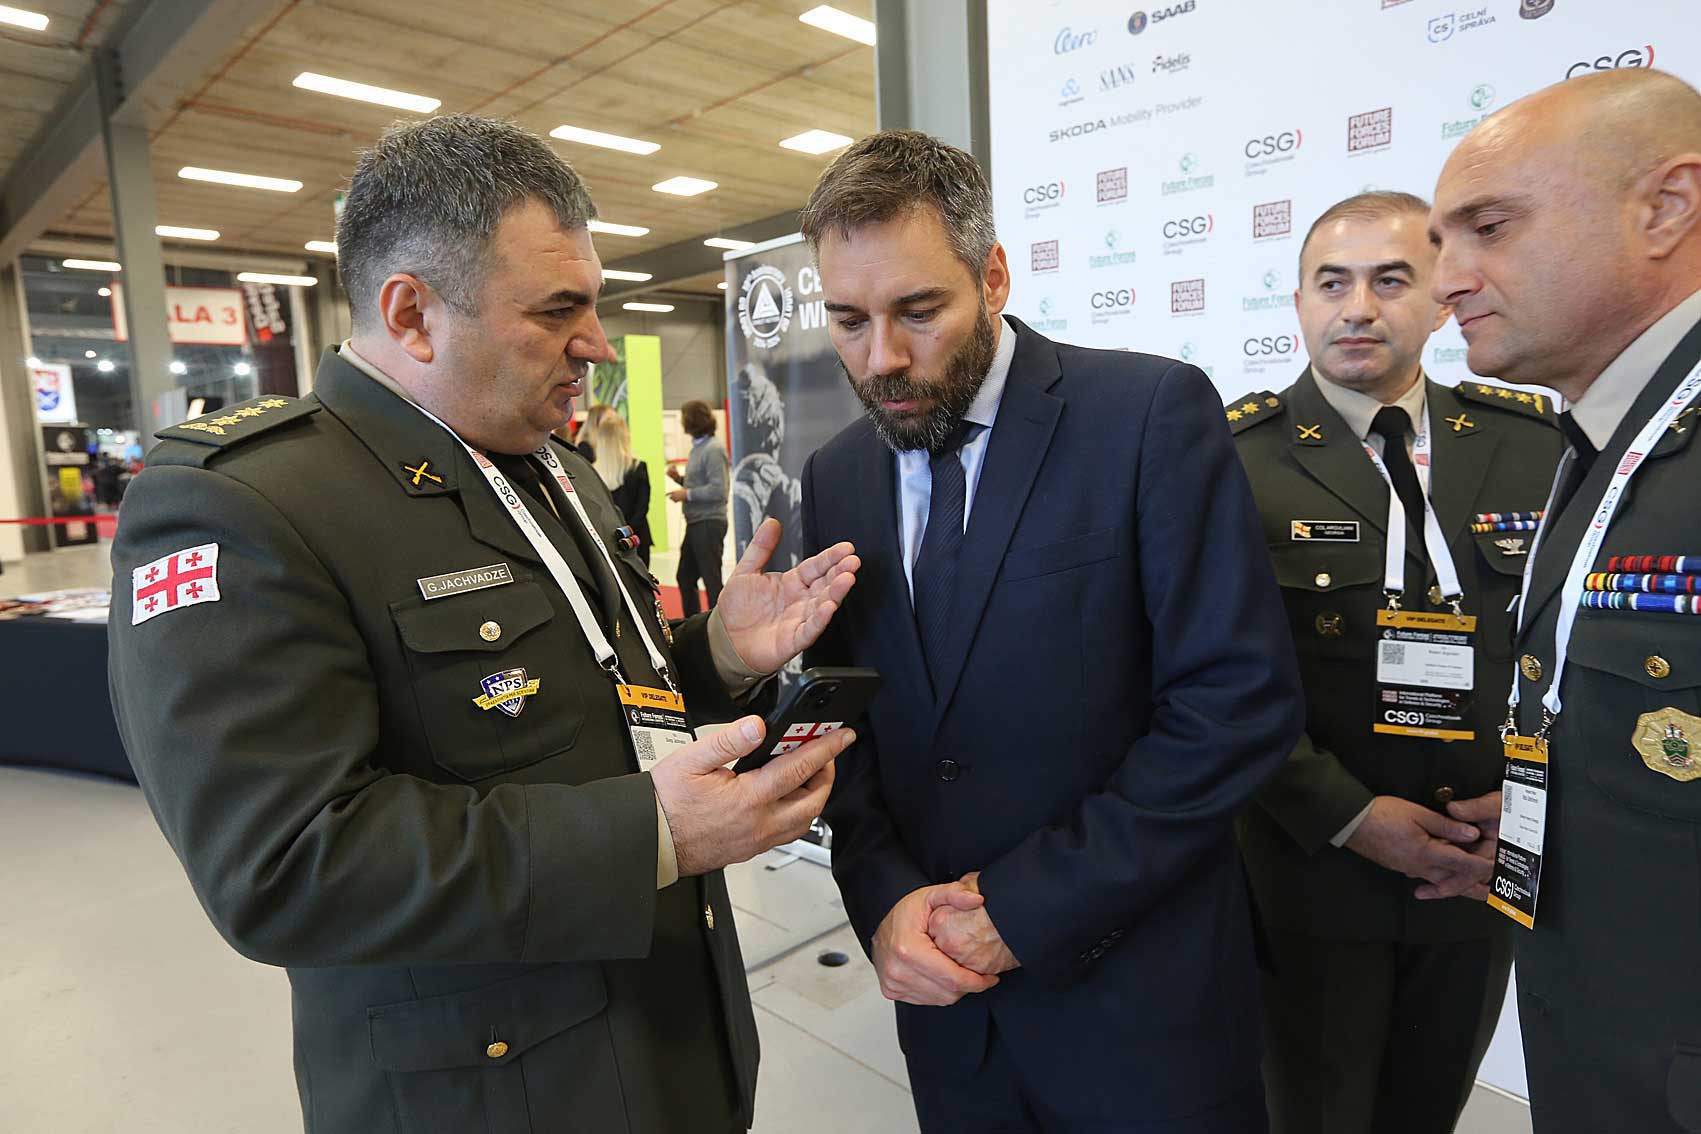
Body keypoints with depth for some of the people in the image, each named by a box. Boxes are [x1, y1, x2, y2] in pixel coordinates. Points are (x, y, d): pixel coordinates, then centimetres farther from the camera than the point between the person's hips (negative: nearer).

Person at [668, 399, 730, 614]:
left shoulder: (713, 450, -15)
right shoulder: (697, 448, 12)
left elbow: (718, 489, -22)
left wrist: (687, 494, -16)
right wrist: (680, 479, 4)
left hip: (709, 524, -10)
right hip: (694, 523, 10)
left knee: (711, 580, -3)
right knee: (685, 577, 17)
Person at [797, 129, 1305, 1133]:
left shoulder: (1153, 414, -14)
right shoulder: (836, 476, 2)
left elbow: (1243, 701, -17)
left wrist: (1028, 907, -16)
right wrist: (883, 894, -9)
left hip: (1138, 988, -4)